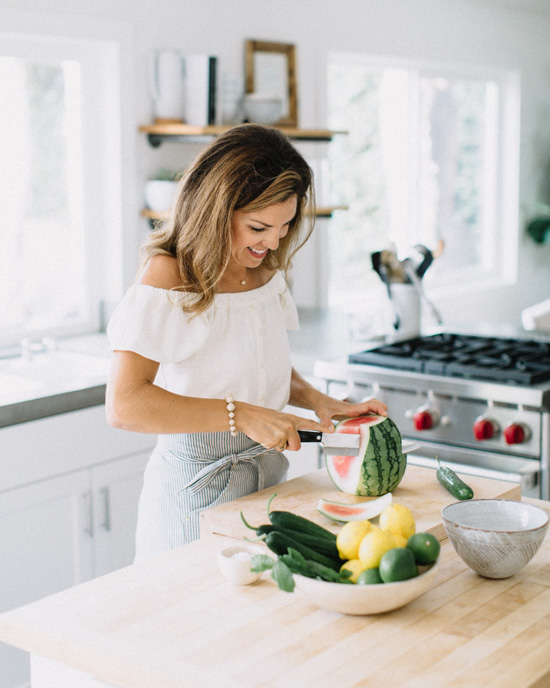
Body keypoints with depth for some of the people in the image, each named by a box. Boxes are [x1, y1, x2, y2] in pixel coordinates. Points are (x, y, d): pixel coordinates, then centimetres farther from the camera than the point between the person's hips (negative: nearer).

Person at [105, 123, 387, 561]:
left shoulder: (266, 270, 5)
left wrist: (318, 401, -1)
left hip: (269, 476, 7)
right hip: (198, 493, -7)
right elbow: (125, 405, -26)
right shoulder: (168, 278, -17)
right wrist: (240, 415, -28)